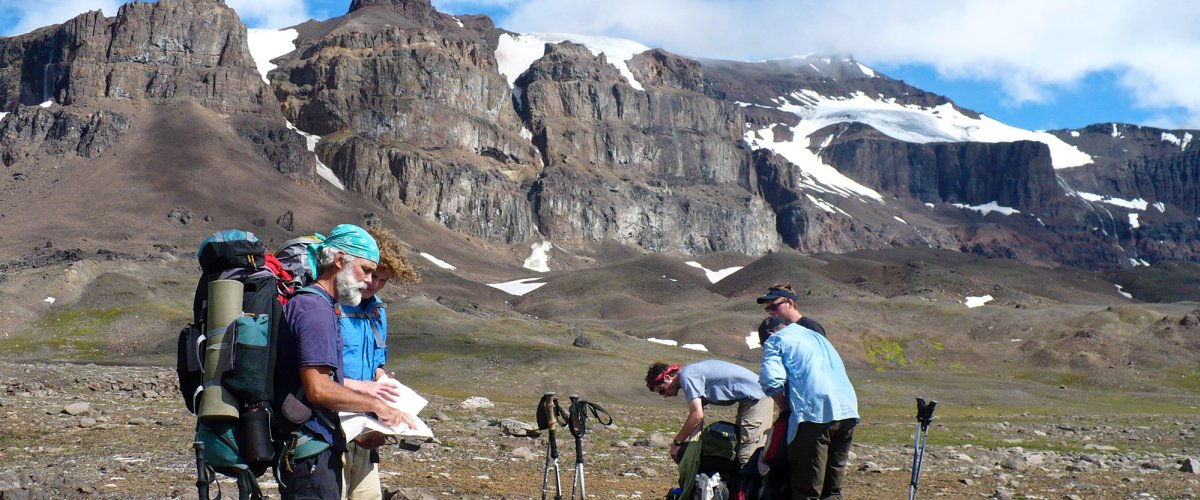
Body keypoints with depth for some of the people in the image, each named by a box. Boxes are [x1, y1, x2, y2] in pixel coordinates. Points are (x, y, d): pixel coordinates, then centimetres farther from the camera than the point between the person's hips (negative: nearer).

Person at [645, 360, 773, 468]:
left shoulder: (687, 376, -16)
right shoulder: (691, 373, 14)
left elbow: (697, 416, -23)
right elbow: (698, 417, 15)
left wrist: (677, 442, -13)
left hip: (756, 398, -11)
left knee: (748, 456, -15)